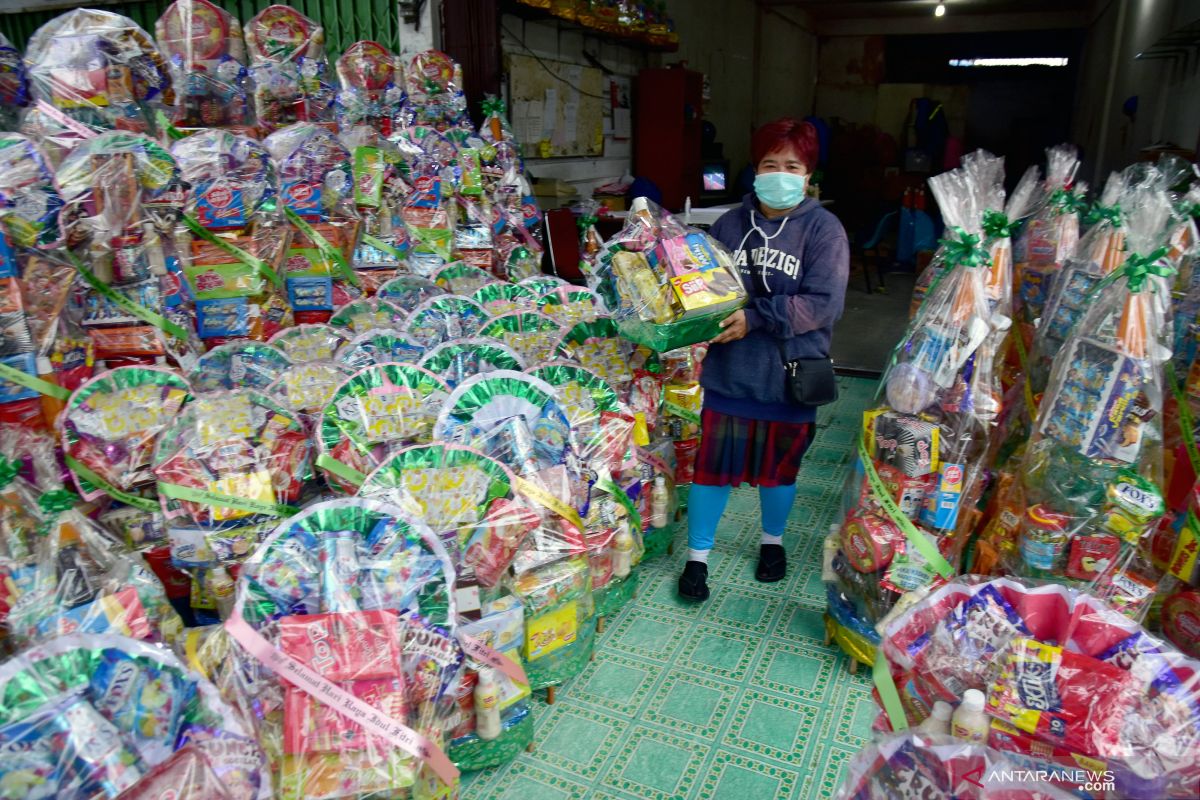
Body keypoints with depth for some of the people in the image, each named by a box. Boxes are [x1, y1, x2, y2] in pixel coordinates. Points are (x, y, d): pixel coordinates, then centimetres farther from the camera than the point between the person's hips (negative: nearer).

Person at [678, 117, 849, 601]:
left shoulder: (824, 230, -7)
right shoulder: (729, 225, 2)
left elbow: (823, 303, -16)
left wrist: (755, 319, -22)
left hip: (789, 375, -1)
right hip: (729, 373, 1)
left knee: (779, 467, 16)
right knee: (713, 465, 6)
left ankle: (772, 542, 43)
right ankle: (697, 557, 23)